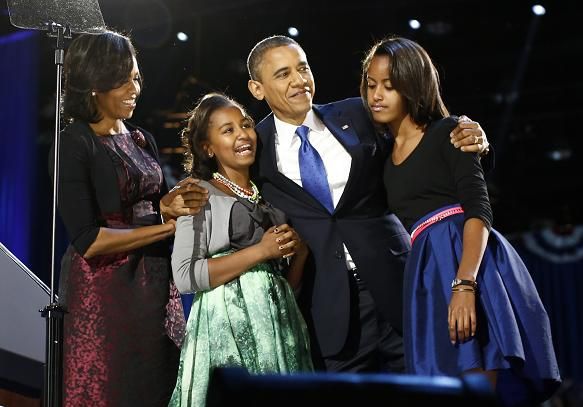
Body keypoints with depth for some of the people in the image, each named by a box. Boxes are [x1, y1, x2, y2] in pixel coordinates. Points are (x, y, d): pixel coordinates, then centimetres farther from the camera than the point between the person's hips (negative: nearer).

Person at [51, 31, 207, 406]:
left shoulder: (142, 140, 12)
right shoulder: (75, 144, -9)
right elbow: (88, 241, -17)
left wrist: (171, 204, -7)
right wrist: (168, 225, -14)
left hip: (157, 286, 7)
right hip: (105, 291, -6)